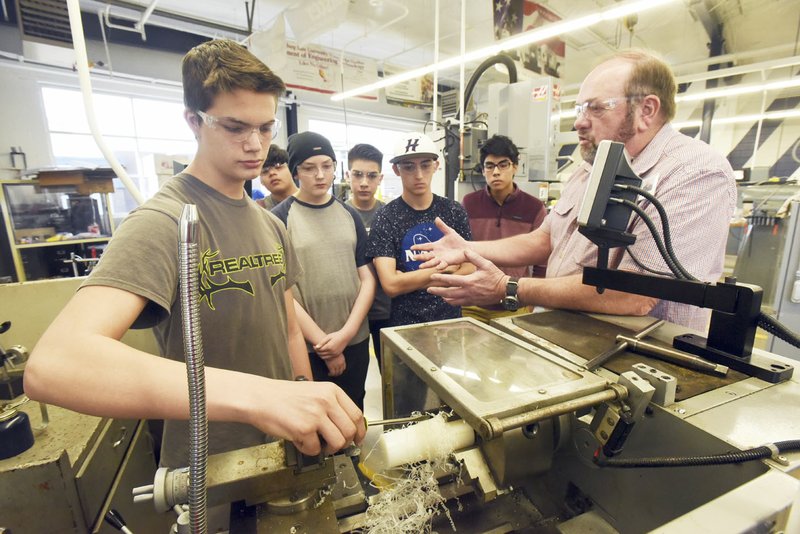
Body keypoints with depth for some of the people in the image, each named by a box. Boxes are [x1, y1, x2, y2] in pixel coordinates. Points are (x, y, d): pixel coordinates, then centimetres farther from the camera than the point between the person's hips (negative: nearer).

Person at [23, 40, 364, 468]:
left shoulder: (270, 225, 3)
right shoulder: (161, 223, -21)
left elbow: (289, 329, 6)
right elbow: (52, 364, -36)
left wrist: (313, 419, 3)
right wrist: (255, 394, -48)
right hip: (209, 479, -6)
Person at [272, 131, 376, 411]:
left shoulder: (350, 216, 6)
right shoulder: (279, 218, -6)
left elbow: (368, 278, 3)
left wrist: (345, 333, -9)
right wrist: (324, 345, -10)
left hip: (355, 341, 4)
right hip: (305, 347, -3)